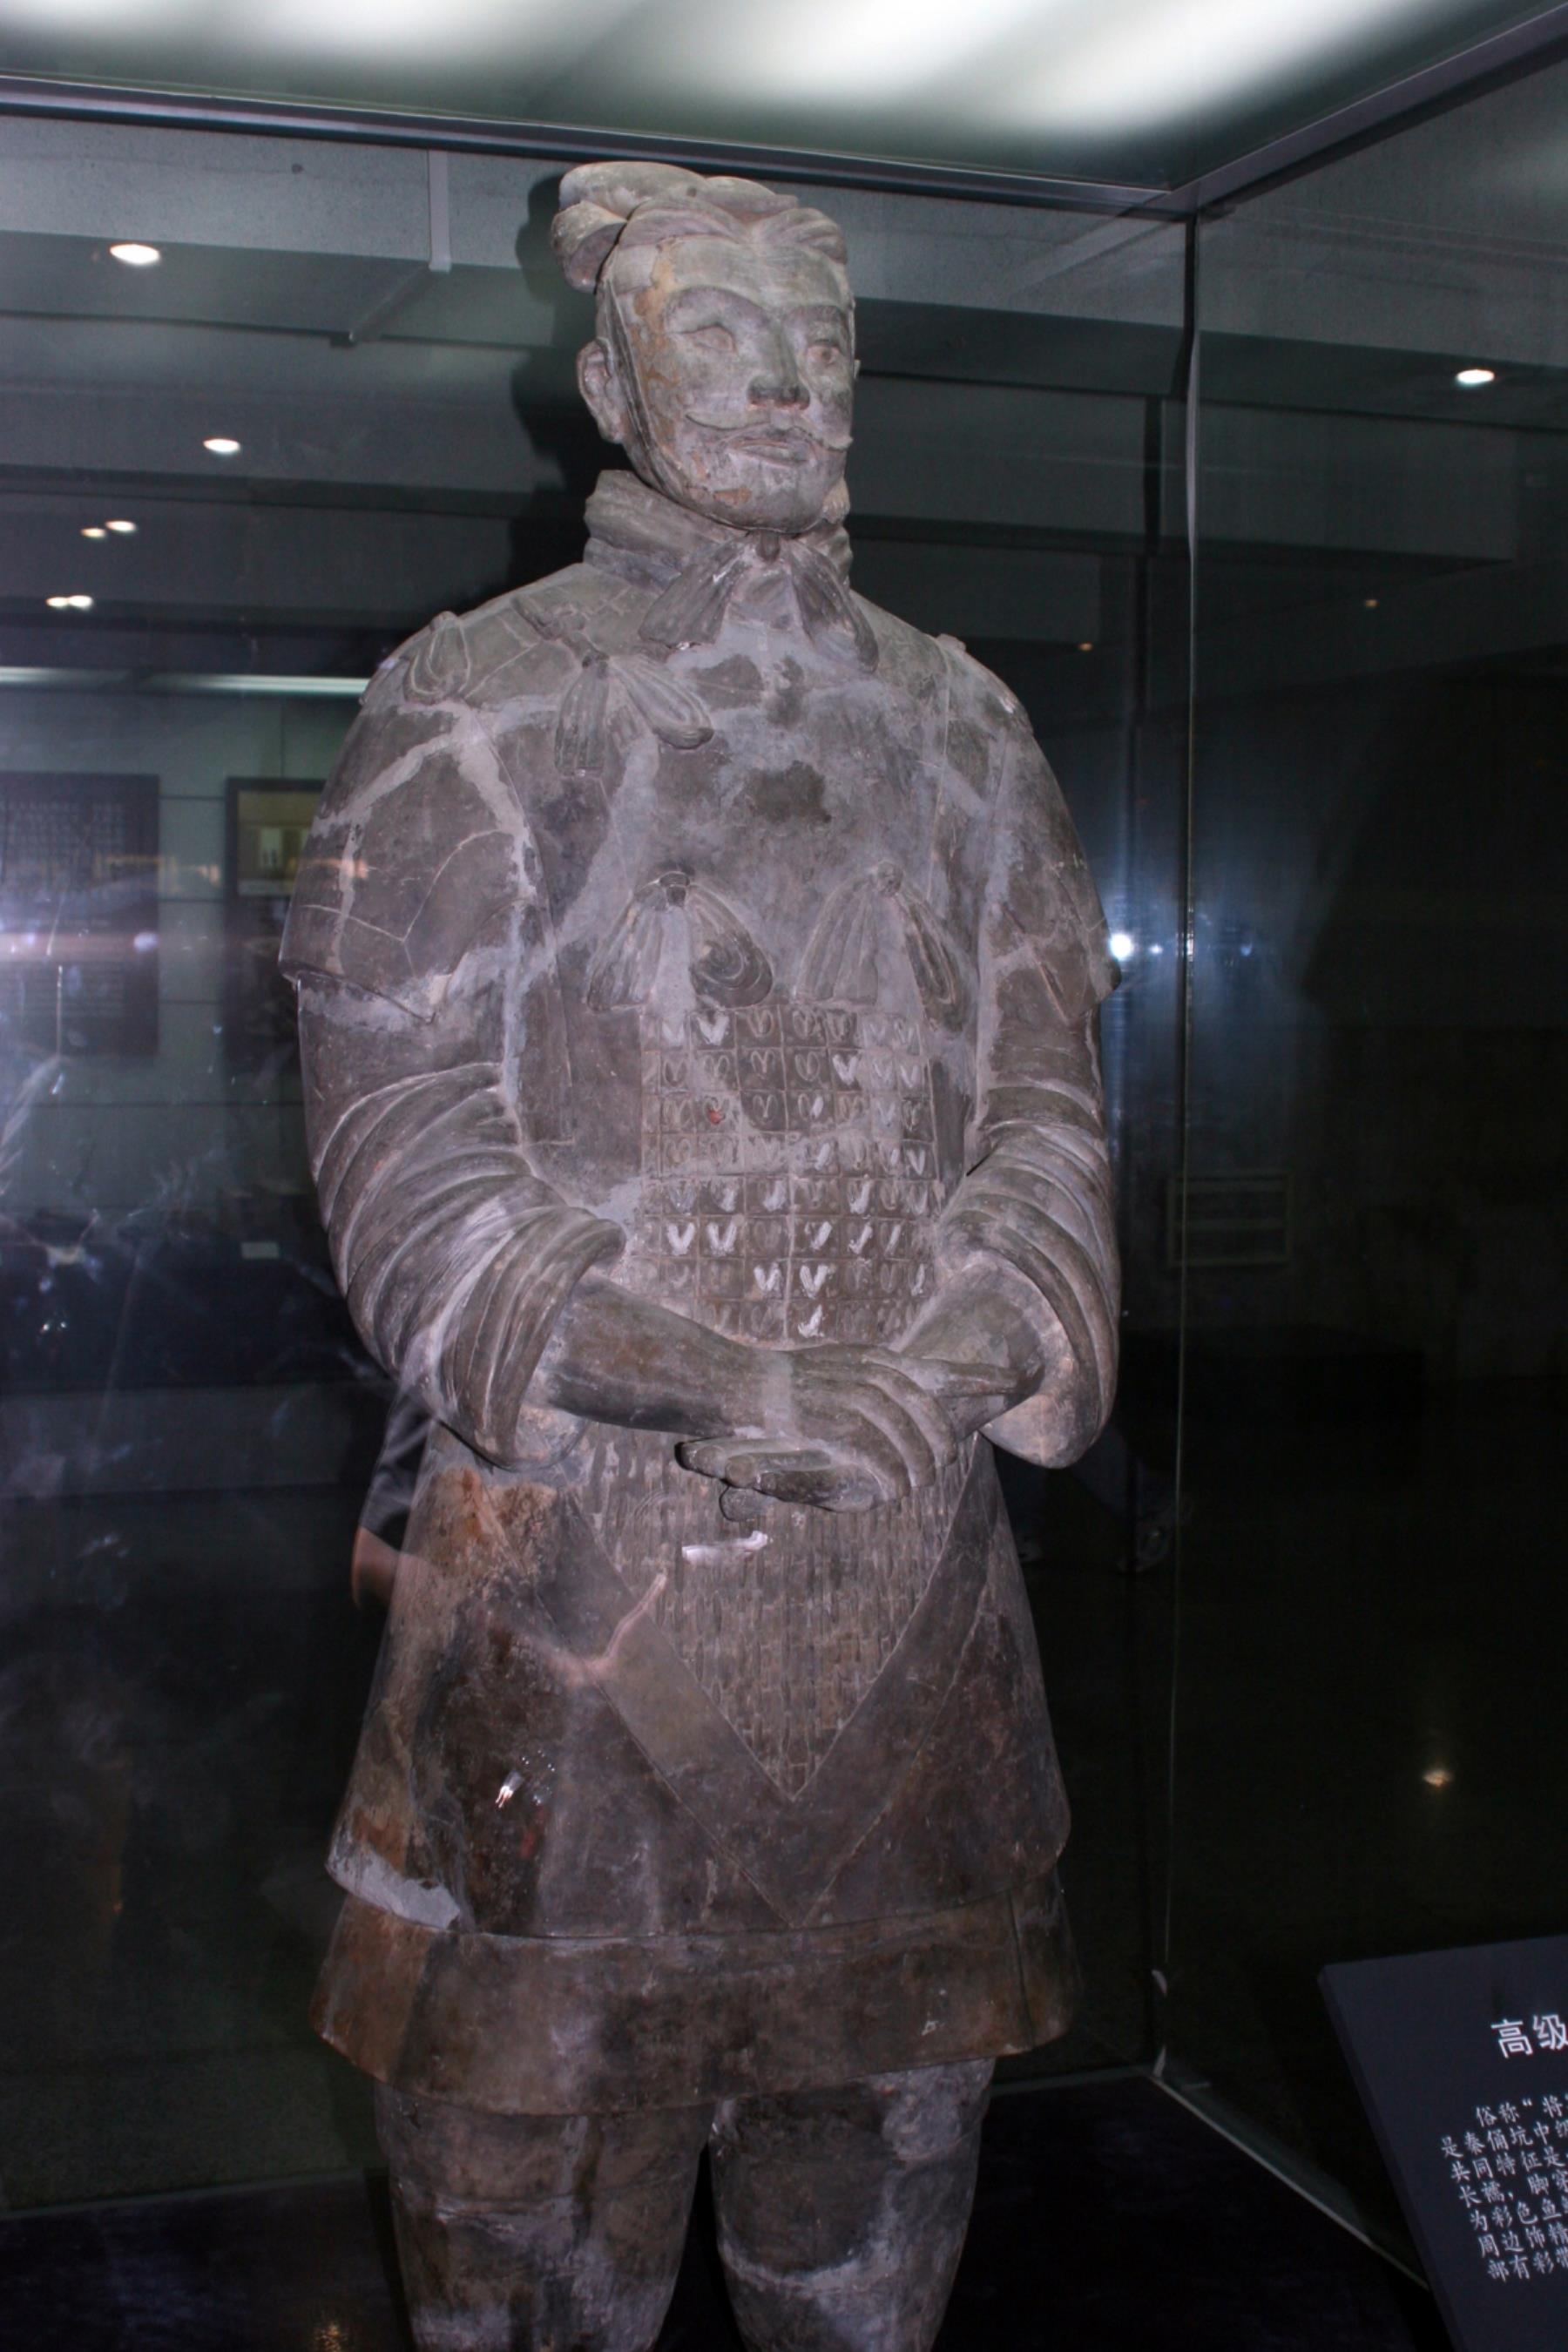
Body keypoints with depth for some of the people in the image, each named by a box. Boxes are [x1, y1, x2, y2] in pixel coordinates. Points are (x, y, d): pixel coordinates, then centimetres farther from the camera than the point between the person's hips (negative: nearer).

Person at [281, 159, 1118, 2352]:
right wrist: (691, 1380, -21)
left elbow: (1045, 1090, 8)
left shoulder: (961, 729, 13)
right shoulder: (474, 711, 0)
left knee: (888, 2094, 16)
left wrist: (964, 1352, -12)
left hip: (913, 1543, 4)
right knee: (543, 2089, 5)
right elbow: (403, 1138, -7)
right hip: (581, 1542, -4)